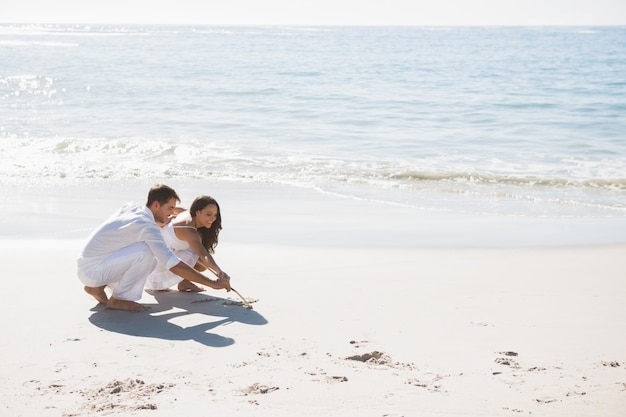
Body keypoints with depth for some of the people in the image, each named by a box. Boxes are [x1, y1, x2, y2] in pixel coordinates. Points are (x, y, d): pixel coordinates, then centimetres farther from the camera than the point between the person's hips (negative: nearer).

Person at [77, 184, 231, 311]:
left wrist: (161, 223, 15)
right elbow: (174, 265, -26)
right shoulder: (147, 227, -22)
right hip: (90, 269, -9)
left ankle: (98, 287, 13)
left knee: (153, 261, 8)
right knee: (145, 252, -25)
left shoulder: (131, 207, 3)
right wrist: (213, 283, -23)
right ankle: (118, 299, -9)